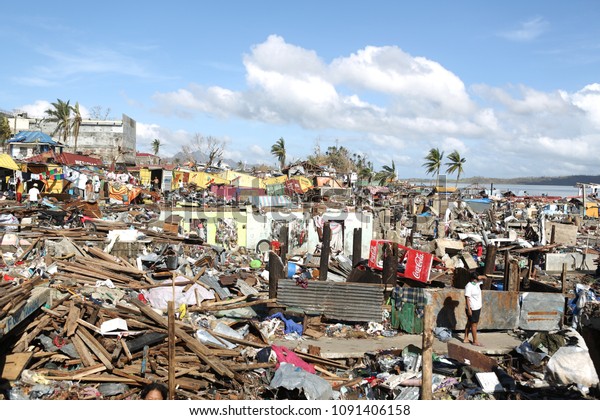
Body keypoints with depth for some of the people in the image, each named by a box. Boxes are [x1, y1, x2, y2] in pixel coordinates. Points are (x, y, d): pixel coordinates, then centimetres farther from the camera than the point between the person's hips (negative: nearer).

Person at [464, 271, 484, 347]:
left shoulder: (477, 283, 5)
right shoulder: (469, 286, -19)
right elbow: (467, 298, -21)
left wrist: (480, 277, -6)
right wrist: (469, 309, -23)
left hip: (477, 307, 9)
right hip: (472, 309, -9)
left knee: (469, 323, 16)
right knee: (474, 324, -1)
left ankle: (466, 338, 25)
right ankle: (475, 341, 7)